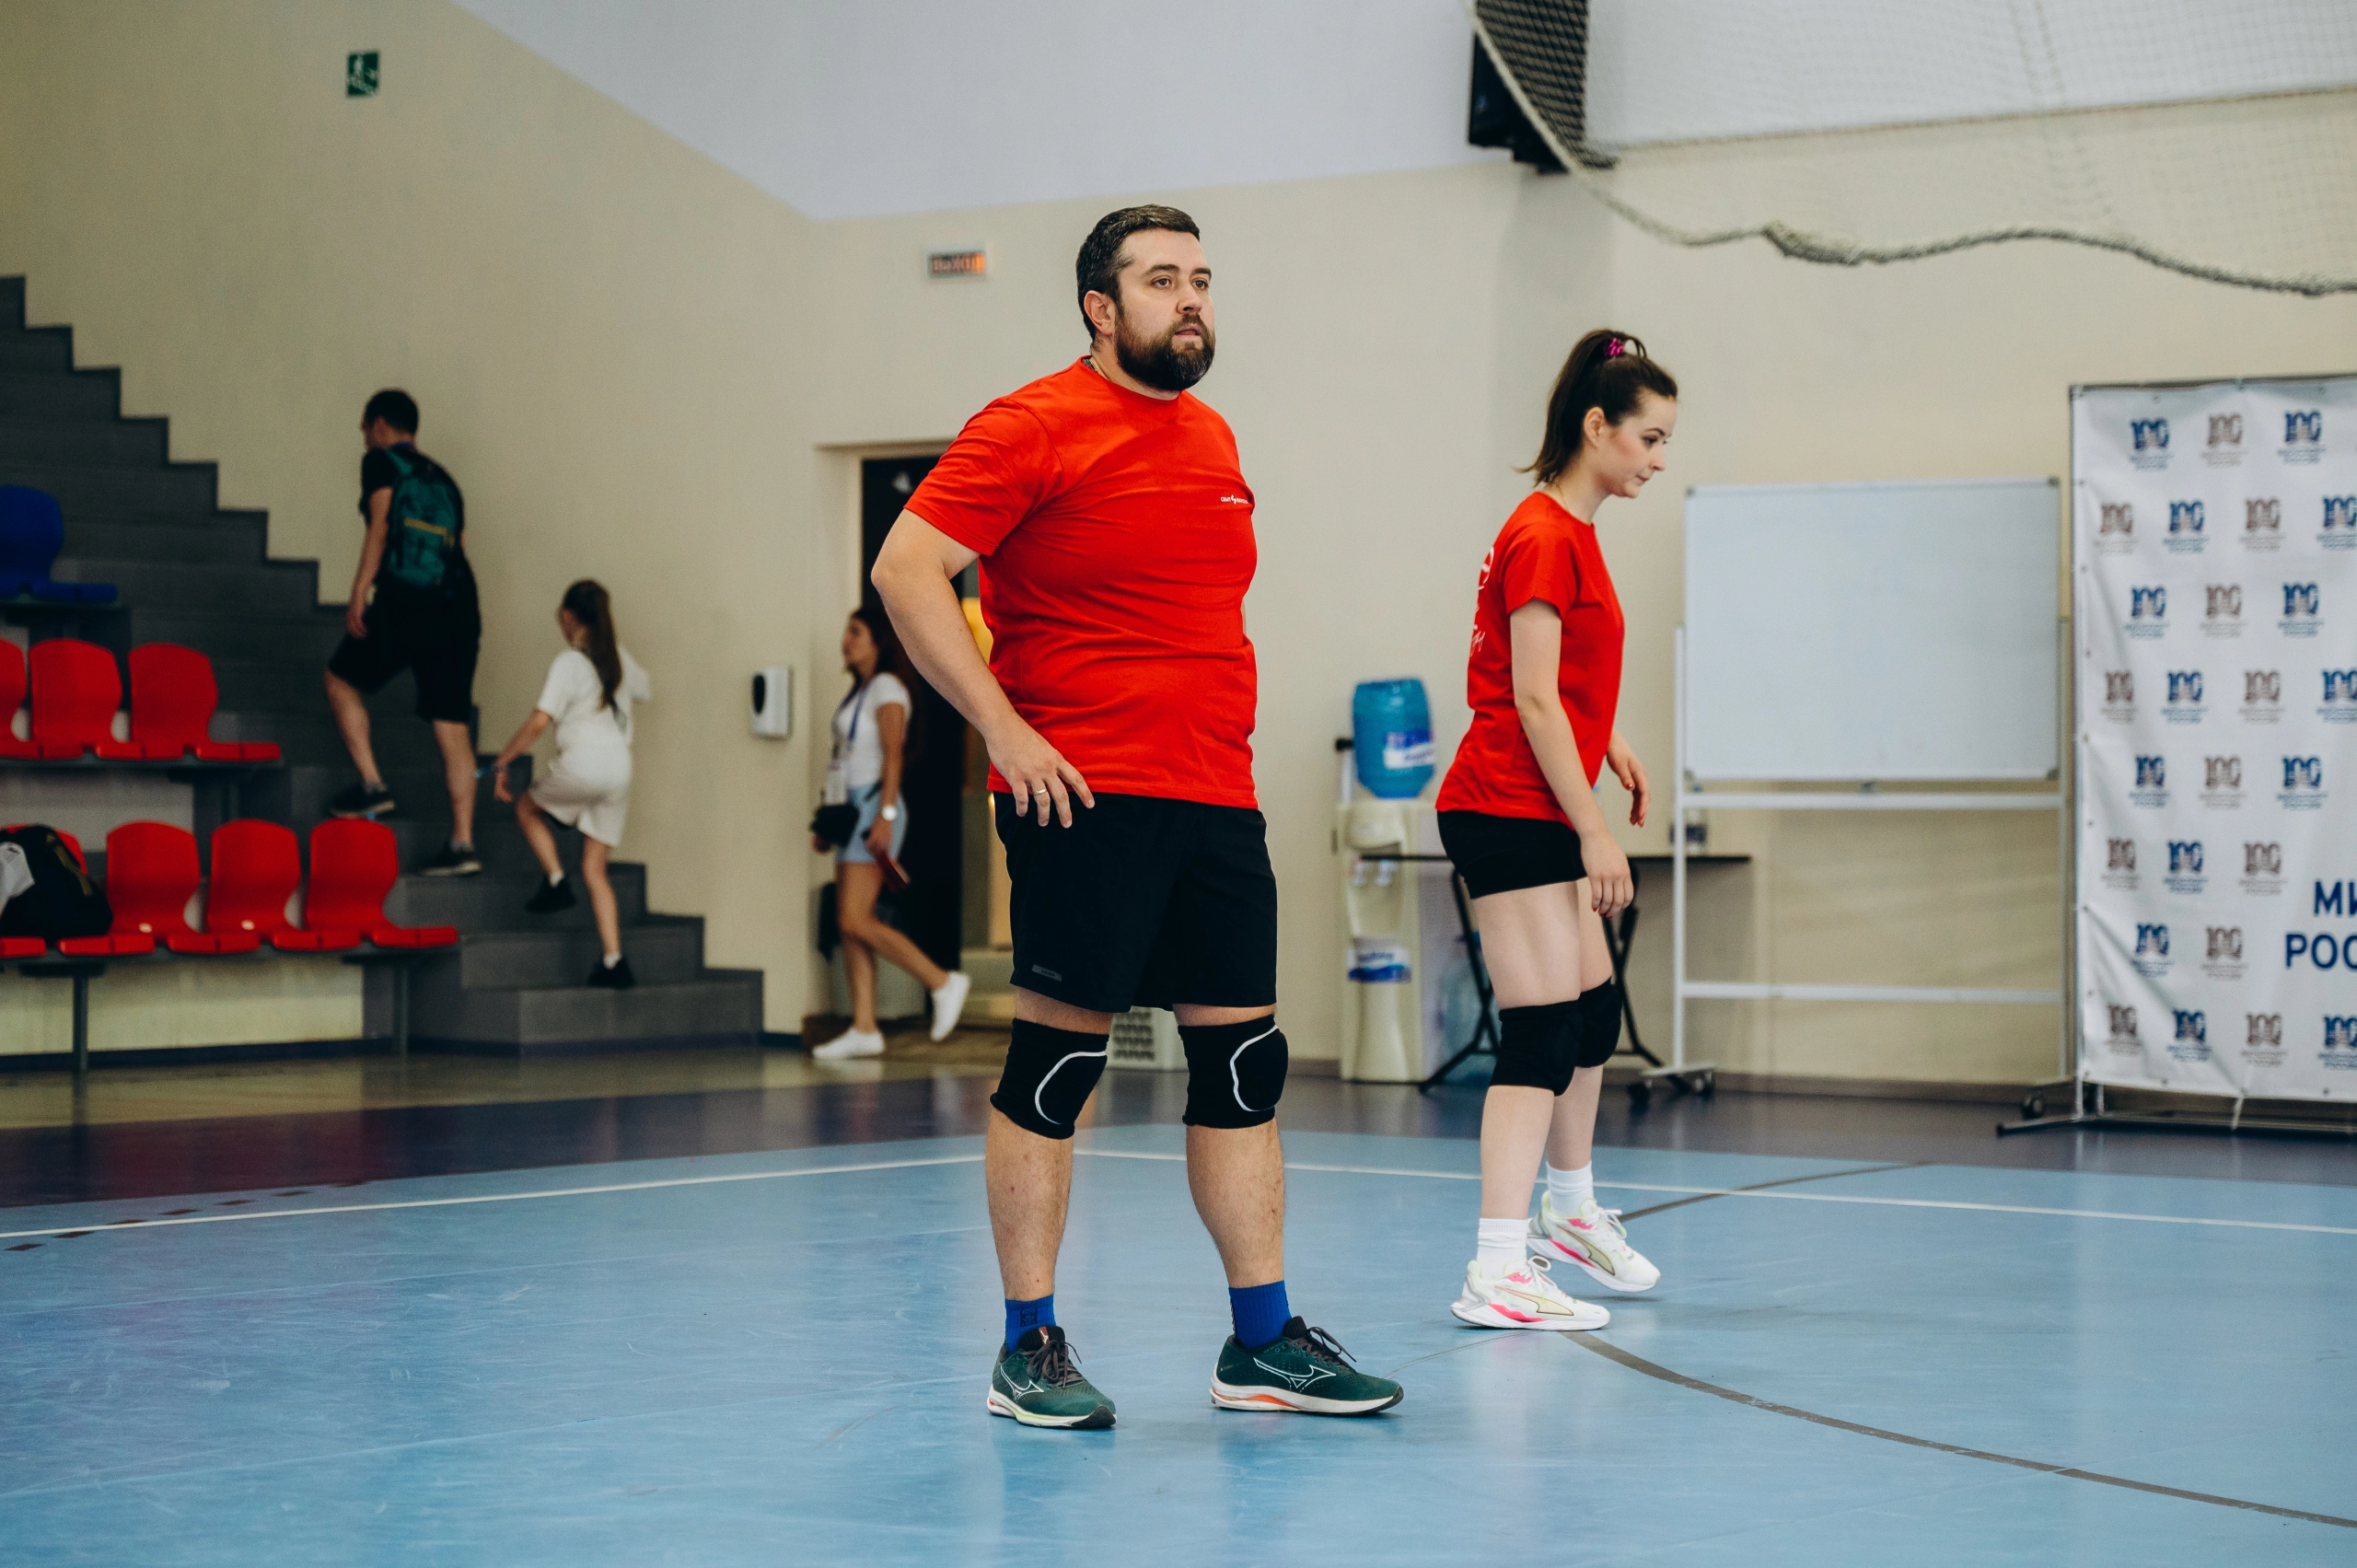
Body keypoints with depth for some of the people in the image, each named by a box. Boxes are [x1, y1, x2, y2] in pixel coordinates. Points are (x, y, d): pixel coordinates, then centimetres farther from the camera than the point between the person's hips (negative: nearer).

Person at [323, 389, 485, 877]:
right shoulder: (443, 479, 26)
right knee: (453, 726, 4)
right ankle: (462, 842, -2)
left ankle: (372, 784, 5)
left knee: (342, 678, 17)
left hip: (403, 603, -6)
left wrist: (359, 594, -10)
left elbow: (380, 524, -5)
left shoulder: (382, 461, 8)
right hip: (459, 607, 6)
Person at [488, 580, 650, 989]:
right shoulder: (618, 657, 13)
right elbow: (644, 690, 34)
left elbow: (539, 723, -13)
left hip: (583, 761, -6)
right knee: (594, 869, 9)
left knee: (528, 806, 25)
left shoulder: (569, 662, -6)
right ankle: (613, 962, -1)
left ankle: (555, 881, 5)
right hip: (620, 765, 6)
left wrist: (502, 762, -5)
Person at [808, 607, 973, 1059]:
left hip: (874, 807, -10)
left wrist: (885, 814, -25)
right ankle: (864, 1029, 1)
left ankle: (943, 982, -10)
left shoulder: (887, 688, -7)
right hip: (853, 810, 10)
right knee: (849, 924, 3)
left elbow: (893, 756, -16)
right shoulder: (858, 692, 20)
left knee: (855, 920, -15)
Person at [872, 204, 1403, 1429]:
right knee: (1054, 1062, -3)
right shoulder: (1034, 429, -6)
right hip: (1085, 799, -7)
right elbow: (904, 570, -12)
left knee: (1244, 1058, 7)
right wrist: (1004, 729, -17)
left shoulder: (1212, 439, 17)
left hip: (1215, 799, 7)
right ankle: (1029, 1348, 6)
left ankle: (1262, 1343, 14)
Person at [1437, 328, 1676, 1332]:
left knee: (1593, 1005, 20)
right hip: (1511, 809, -10)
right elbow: (1533, 700, -20)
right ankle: (1497, 1273, -14)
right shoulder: (1544, 537, -15)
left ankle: (1570, 1211, 38)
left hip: (1539, 814, 10)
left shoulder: (1569, 532, 15)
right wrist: (1594, 831, -20)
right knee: (1542, 1027, -12)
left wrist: (1610, 745, 16)